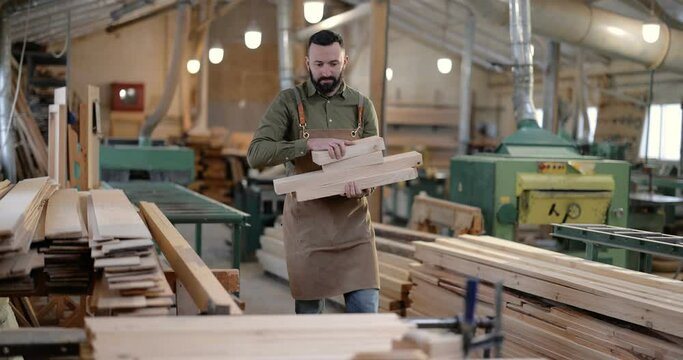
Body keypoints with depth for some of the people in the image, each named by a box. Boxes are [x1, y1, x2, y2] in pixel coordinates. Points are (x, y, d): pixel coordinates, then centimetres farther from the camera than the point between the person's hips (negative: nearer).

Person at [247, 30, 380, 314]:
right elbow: (256, 154, -14)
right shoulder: (288, 102, -3)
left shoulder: (363, 106, 6)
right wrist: (309, 144, -26)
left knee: (366, 309, -2)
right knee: (308, 311, 7)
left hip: (353, 221, 2)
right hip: (306, 223, -2)